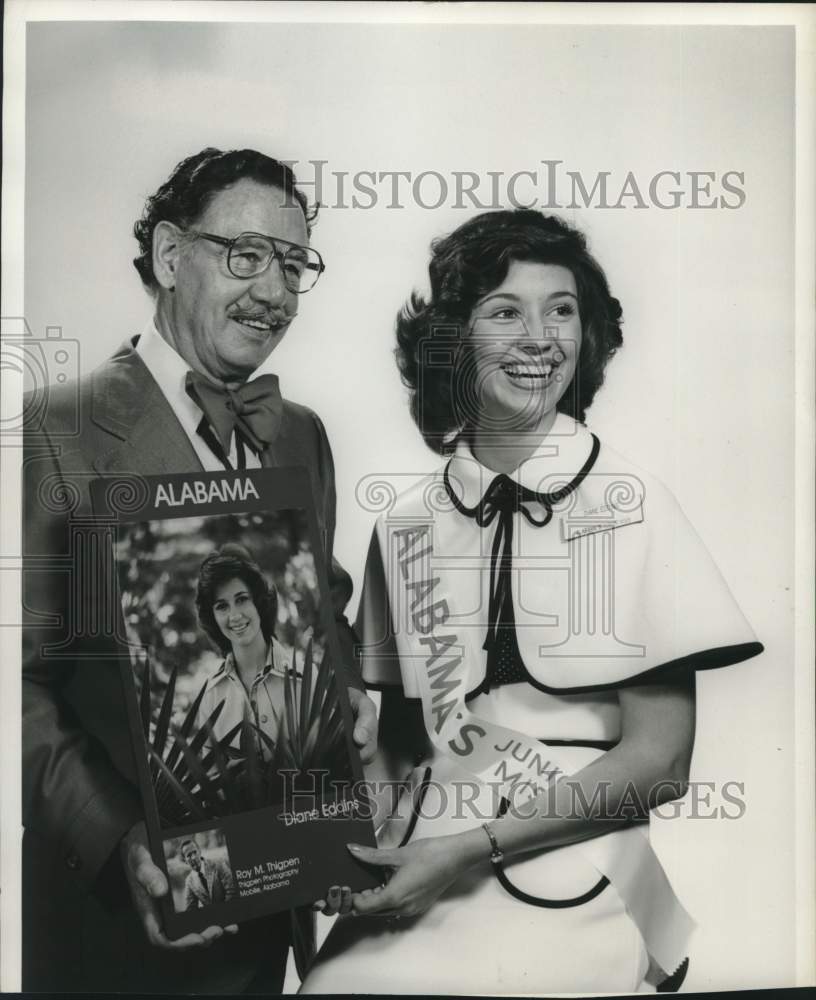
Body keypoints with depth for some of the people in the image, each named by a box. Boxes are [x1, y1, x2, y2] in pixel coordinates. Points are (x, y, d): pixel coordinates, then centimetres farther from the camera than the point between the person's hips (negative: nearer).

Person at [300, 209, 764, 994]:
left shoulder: (629, 506, -8)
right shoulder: (404, 525, 0)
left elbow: (658, 762, -8)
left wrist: (471, 849, -13)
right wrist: (363, 842, -7)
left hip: (574, 896, -2)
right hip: (421, 886, 2)